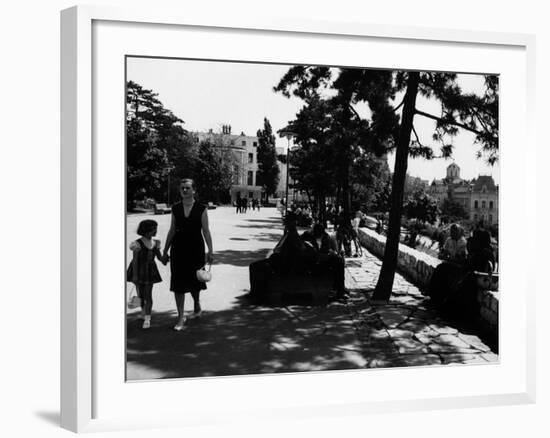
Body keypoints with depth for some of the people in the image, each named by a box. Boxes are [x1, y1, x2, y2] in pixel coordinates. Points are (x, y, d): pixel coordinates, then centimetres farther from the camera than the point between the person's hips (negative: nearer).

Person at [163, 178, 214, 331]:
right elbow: (172, 230, 10)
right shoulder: (175, 208, 5)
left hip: (195, 248, -2)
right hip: (178, 248, 2)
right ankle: (181, 317, 6)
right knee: (178, 283, -1)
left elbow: (206, 231, -2)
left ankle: (197, 306, 39)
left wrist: (210, 251, -7)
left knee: (194, 281, 9)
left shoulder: (201, 209, -3)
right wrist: (165, 250, 11)